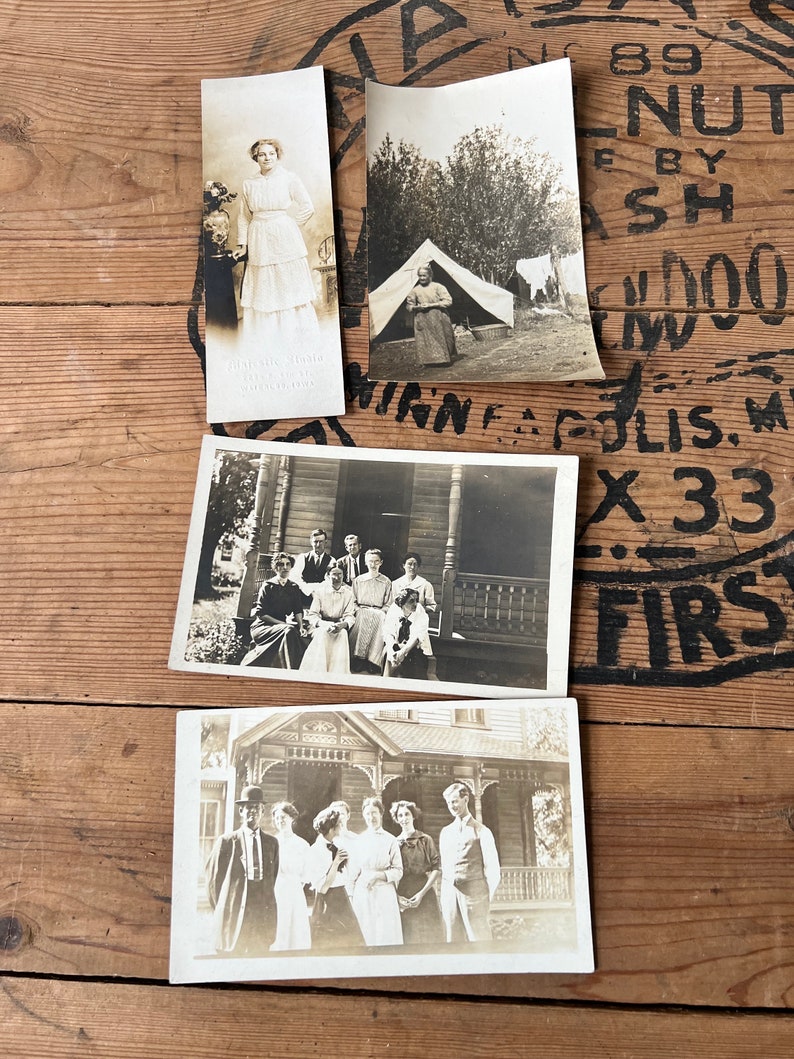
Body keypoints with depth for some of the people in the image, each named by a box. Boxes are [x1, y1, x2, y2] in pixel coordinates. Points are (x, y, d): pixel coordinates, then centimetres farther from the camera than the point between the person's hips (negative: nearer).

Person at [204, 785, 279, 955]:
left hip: (263, 917, 3)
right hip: (233, 916, -3)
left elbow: (273, 878, 14)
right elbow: (212, 876, 3)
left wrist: (268, 909, 9)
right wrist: (221, 909, 5)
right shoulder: (226, 841, 0)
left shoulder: (271, 843, 10)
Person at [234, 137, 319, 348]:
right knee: (263, 289, 6)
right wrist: (242, 244, 7)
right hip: (260, 242, 3)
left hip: (285, 239, -3)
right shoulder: (248, 184, 5)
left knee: (290, 286, 2)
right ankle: (269, 341, 13)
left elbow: (307, 208, 0)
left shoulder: (289, 179, -3)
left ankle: (294, 335, 12)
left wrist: (287, 226, 4)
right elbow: (244, 217, 10)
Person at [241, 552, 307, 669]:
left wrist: (301, 627, -12)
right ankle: (290, 670, -36)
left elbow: (298, 611, 9)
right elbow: (261, 614, -6)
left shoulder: (294, 588, 15)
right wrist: (283, 624, -16)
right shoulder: (268, 586, 0)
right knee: (289, 630, -33)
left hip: (281, 626, 4)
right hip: (262, 626, -4)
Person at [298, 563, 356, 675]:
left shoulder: (349, 593, 5)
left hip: (340, 626, 1)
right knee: (322, 633, -35)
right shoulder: (320, 591, 2)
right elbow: (312, 615, -4)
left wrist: (343, 624, -25)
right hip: (321, 626, -1)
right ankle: (319, 673, -38)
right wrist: (323, 624, -25)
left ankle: (338, 674, -34)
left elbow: (350, 616, 0)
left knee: (342, 633, -34)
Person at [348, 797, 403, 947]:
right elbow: (354, 872, 12)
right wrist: (352, 894, 6)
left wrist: (378, 875, -13)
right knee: (365, 936, 2)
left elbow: (398, 871, -1)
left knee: (387, 936, -3)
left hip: (384, 895, -2)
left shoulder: (390, 840, 1)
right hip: (362, 894, 2)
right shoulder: (359, 840, 8)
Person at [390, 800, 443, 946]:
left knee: (428, 937, -1)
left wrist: (422, 893, -11)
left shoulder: (425, 840, 3)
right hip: (402, 901, 2)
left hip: (424, 897, -2)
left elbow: (436, 868, -3)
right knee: (407, 938, 3)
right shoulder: (394, 843, 9)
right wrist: (397, 896, -8)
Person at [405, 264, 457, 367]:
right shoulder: (415, 290, 4)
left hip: (439, 320, -2)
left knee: (442, 340, 4)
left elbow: (448, 301, -9)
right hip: (423, 322, 2)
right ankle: (431, 359, 8)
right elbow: (409, 305, 11)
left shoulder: (437, 287, -4)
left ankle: (446, 359, 17)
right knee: (426, 341, -1)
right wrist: (417, 307, -13)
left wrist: (431, 305, -16)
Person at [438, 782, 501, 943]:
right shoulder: (445, 832, 16)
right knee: (452, 940, 3)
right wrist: (443, 896, 9)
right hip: (449, 892, 4)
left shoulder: (481, 831, 2)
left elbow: (493, 869, 1)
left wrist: (486, 898, -3)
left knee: (479, 939, -6)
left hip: (473, 891, -4)